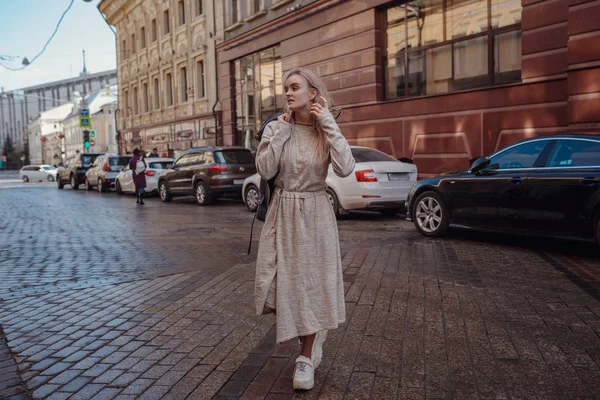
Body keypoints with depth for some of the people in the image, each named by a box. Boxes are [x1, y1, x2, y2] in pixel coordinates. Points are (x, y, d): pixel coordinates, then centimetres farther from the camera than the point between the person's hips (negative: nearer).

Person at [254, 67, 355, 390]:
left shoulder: (326, 131, -1)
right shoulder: (275, 128, -1)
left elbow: (345, 169, -18)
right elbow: (265, 170, -13)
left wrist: (328, 124, -15)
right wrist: (282, 130, -13)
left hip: (316, 215, -1)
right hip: (282, 213, 1)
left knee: (311, 282, 5)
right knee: (280, 282, 1)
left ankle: (306, 358, 23)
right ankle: (314, 332, 31)